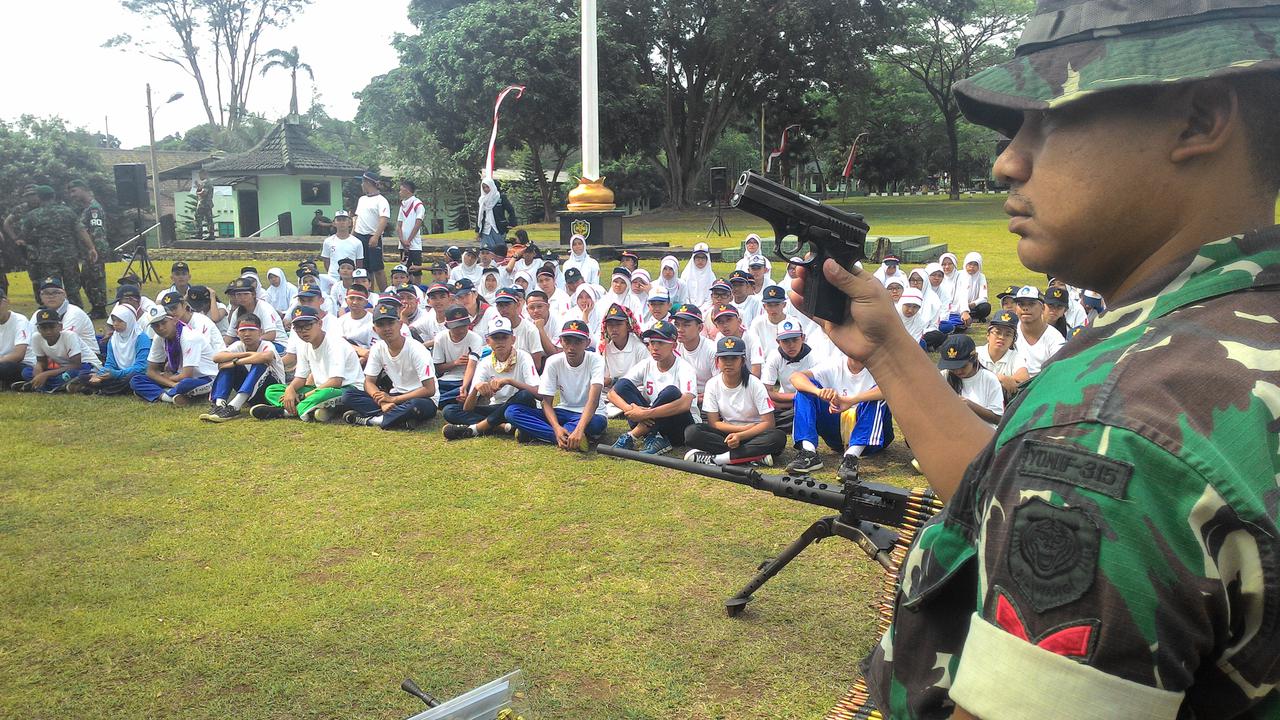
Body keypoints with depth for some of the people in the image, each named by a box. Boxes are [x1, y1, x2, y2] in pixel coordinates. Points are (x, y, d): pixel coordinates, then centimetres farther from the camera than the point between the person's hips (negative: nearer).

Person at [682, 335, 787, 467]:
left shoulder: (755, 384, -10)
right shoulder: (713, 384, -4)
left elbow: (768, 423, -14)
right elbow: (714, 423, -5)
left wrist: (740, 436, -27)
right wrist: (744, 428, -17)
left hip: (753, 434, -2)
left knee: (778, 437, -34)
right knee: (691, 432, -24)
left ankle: (714, 458, -33)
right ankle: (755, 457, -29)